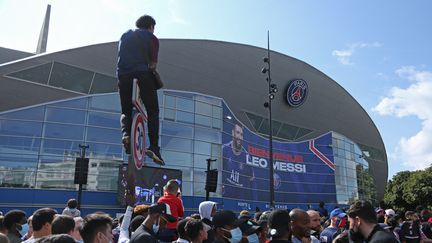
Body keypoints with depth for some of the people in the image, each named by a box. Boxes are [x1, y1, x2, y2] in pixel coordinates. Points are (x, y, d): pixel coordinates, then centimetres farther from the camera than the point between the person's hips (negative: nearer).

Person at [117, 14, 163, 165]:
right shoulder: (151, 38, 13)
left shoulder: (125, 35, 27)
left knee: (126, 111, 17)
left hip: (123, 74, 4)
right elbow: (153, 63, 2)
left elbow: (122, 56, 23)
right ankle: (154, 147, -7)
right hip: (142, 73, -3)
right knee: (152, 111, 5)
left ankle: (126, 134, -12)